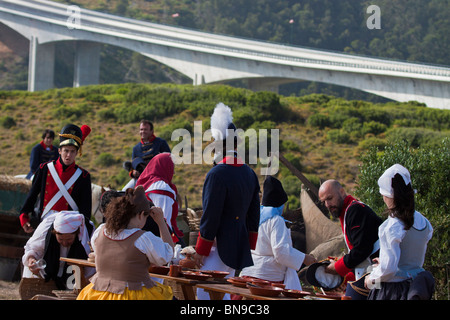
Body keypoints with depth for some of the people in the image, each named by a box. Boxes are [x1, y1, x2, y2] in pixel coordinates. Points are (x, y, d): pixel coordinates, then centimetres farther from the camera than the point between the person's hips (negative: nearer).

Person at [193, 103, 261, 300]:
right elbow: (254, 215, 14)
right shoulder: (250, 173, 9)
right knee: (223, 293, 18)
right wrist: (249, 246, 21)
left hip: (220, 247, -9)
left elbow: (211, 216, -17)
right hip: (239, 246, 9)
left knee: (205, 294, -6)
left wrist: (200, 250, -9)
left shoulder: (217, 174, -17)